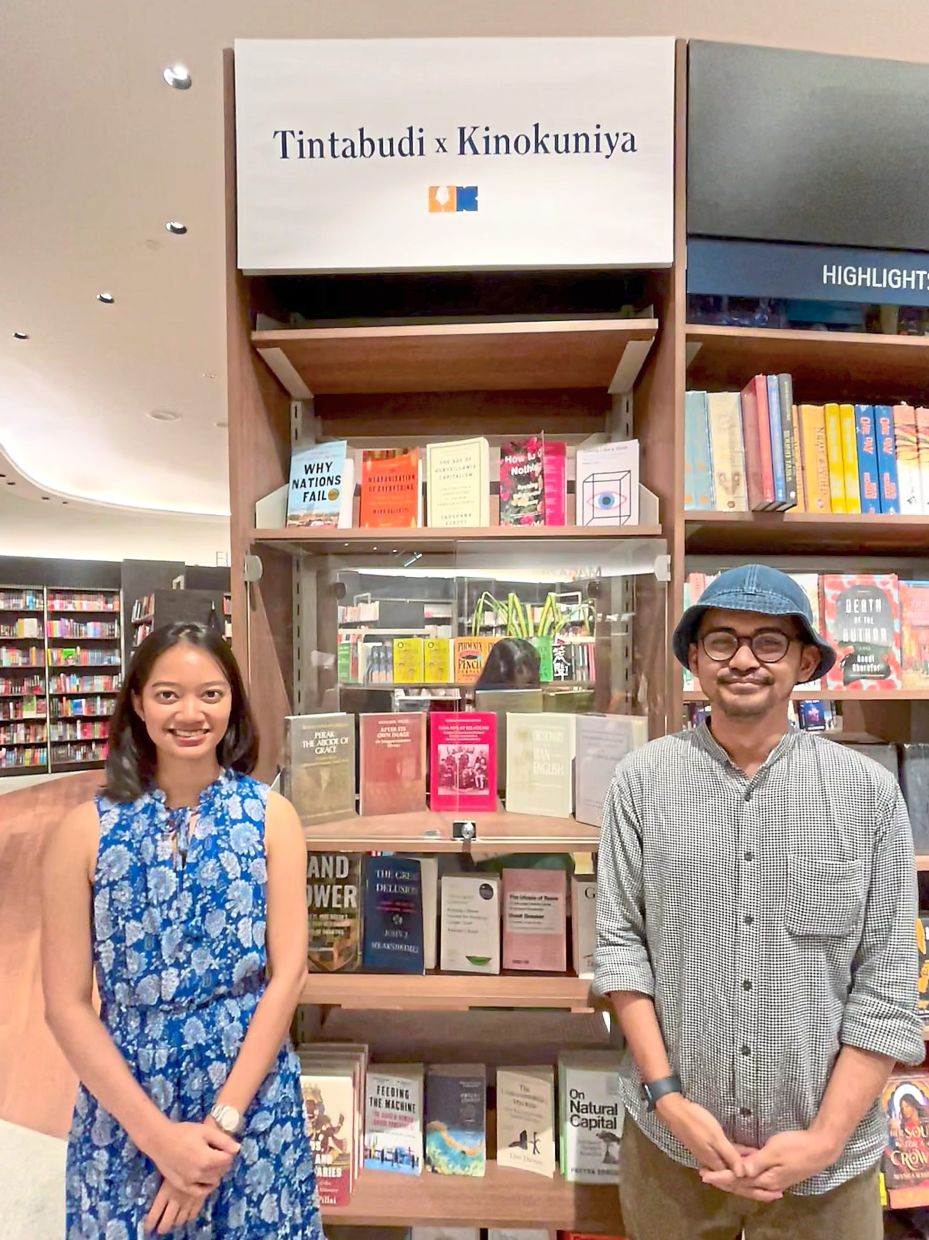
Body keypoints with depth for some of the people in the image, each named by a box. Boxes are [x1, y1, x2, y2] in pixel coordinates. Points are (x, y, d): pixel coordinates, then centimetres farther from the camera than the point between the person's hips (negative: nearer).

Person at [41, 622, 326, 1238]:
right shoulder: (87, 830, -9)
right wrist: (158, 1133, -11)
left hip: (254, 1096, 0)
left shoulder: (272, 815, -9)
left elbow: (288, 973, -9)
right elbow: (67, 1003, -7)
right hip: (124, 1106, 0)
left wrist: (223, 1119, -13)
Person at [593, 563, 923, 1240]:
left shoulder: (870, 791, -7)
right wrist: (667, 1097, -9)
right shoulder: (644, 779, -8)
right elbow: (619, 943, -4)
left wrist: (825, 1137, -8)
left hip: (825, 1157, 0)